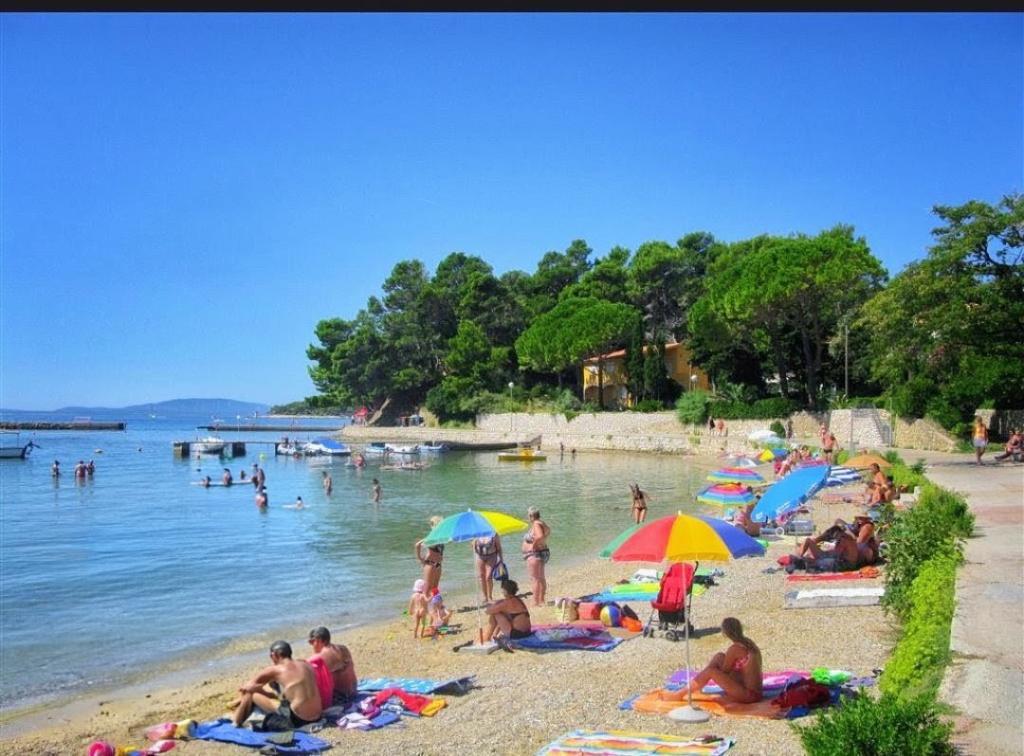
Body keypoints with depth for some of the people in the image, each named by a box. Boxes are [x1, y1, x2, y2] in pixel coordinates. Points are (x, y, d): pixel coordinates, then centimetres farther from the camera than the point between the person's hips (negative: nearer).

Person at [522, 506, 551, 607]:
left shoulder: (536, 525, -21)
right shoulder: (541, 523, 8)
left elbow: (540, 536, -38)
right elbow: (548, 531, 27)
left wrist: (534, 544, -22)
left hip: (535, 555, -11)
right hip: (542, 553, 11)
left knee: (535, 579, -6)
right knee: (541, 578, 16)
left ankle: (536, 602, -3)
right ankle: (541, 600, 25)